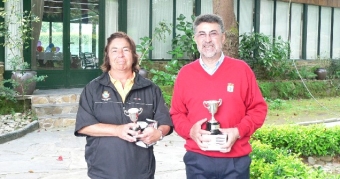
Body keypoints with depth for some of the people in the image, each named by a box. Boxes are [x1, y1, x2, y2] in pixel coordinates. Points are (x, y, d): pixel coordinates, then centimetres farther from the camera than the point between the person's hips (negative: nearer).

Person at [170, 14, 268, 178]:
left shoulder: (241, 69, 0)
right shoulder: (185, 73, 4)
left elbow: (258, 108, 2)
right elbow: (176, 114, 9)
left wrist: (239, 131, -13)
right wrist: (190, 130, -12)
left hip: (236, 161, -1)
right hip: (197, 160, 1)